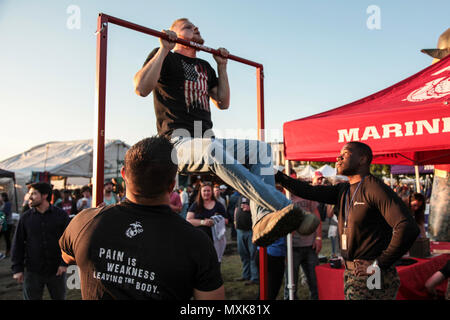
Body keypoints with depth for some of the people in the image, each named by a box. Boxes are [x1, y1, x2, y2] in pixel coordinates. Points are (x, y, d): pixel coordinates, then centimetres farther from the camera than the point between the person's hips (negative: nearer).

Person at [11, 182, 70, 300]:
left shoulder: (61, 215, -4)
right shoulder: (25, 217, 0)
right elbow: (18, 244, 3)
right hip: (32, 271, 1)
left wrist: (64, 263, -9)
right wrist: (17, 268, -1)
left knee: (59, 297, 14)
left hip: (56, 270, -1)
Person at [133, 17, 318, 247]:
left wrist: (222, 66, 23)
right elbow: (141, 88, -12)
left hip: (207, 140, 8)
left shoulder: (204, 67, 27)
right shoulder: (166, 58, 6)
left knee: (261, 148, -11)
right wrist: (164, 50, -9)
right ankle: (286, 208, -45)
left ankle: (263, 219, -31)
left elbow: (223, 103, 26)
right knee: (213, 149, -39)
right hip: (178, 142, -7)